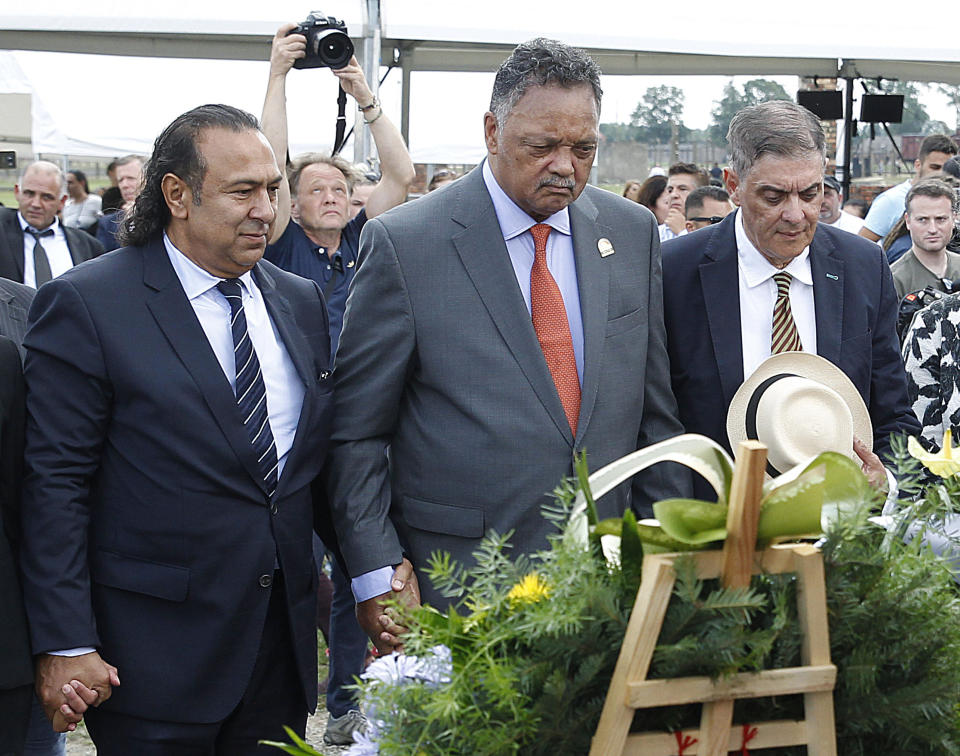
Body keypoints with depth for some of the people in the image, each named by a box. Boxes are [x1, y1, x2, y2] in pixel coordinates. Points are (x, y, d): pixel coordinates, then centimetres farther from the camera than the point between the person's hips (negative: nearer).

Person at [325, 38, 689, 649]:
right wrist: (376, 573, -9)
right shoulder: (403, 244, -7)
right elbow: (356, 432, -4)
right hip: (457, 585, -3)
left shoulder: (633, 232, 7)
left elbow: (654, 411, 11)